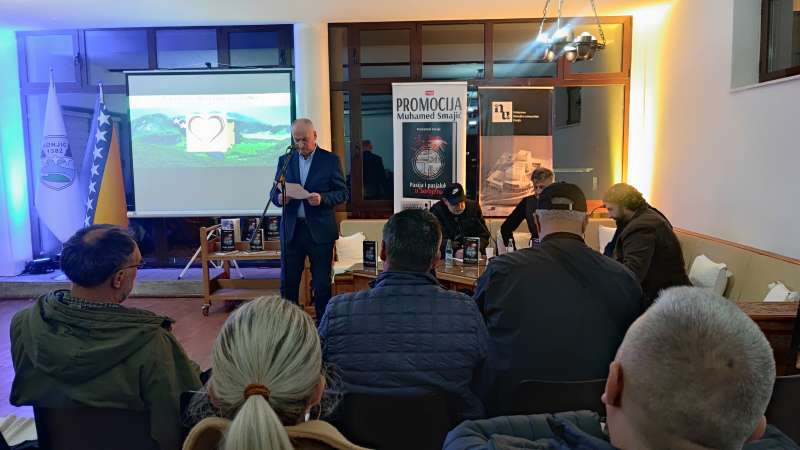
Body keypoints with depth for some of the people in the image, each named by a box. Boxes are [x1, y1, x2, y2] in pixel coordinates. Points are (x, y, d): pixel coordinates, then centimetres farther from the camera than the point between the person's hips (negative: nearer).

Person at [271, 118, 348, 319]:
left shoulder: (330, 160, 1)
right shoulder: (285, 160, 10)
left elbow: (342, 193, -1)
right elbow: (274, 192, 11)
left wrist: (322, 198, -20)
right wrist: (279, 198, -13)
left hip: (320, 231, -3)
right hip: (291, 229, 3)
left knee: (322, 284, 5)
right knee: (288, 282, 6)